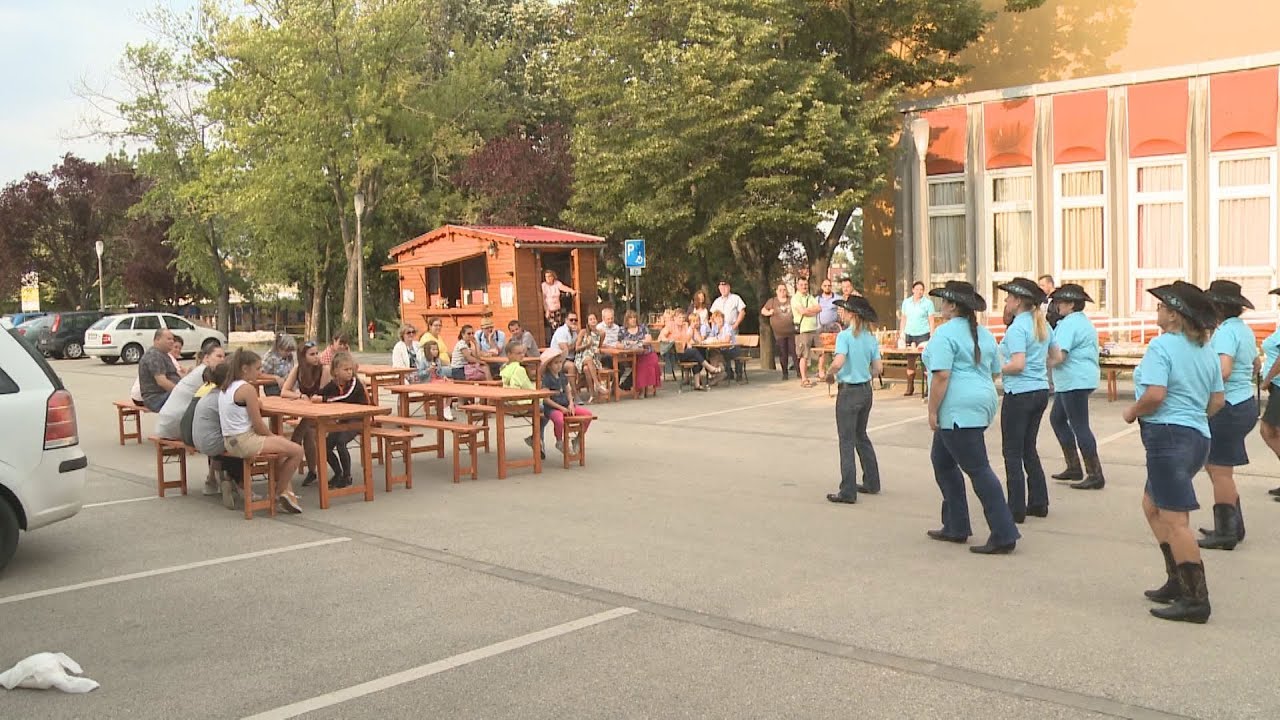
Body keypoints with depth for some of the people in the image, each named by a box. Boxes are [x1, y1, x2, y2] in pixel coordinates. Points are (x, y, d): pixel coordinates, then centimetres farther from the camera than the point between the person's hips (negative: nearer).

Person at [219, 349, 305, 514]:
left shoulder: (226, 388, 12)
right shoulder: (247, 388, -16)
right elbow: (258, 424, -15)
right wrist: (273, 437, 3)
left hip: (231, 442, 11)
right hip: (244, 442, -11)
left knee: (282, 451, 29)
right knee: (297, 450, -7)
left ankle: (287, 491, 25)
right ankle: (280, 493, 8)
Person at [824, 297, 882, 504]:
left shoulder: (845, 335, -15)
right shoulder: (871, 337, 5)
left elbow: (838, 362, -28)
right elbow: (877, 368, 4)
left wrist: (830, 375, -10)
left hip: (848, 392, -7)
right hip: (866, 390, 7)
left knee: (847, 441, -2)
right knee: (861, 436, 21)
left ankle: (848, 492, -1)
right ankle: (871, 483, 27)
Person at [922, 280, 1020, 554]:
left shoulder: (946, 333, -13)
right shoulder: (983, 333, 14)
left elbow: (941, 375, -20)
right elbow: (994, 372, 20)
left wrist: (932, 411, -15)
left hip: (958, 410, -10)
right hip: (982, 404, 10)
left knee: (978, 469, -7)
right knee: (941, 460, 20)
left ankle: (1003, 536, -6)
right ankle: (955, 527, 24)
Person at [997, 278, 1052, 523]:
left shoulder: (1016, 328, -16)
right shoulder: (1042, 325, 10)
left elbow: (1018, 364, -24)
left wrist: (996, 370, -9)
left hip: (1019, 393, -9)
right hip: (1041, 390, 9)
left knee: (1013, 452, 1)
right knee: (1029, 448, 18)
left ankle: (1017, 509, 5)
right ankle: (1038, 503, 23)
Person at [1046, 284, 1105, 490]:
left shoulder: (1069, 324, -16)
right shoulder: (1084, 322, 18)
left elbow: (1058, 356, -23)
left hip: (1075, 381, -11)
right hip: (1079, 379, 11)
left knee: (1079, 427, -7)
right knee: (1057, 419, 19)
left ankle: (1095, 476, -4)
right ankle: (1074, 468, 22)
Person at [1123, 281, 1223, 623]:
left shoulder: (1162, 345, -14)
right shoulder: (1206, 350, 13)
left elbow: (1155, 394, -24)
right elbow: (1217, 400, 15)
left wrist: (1133, 411, -7)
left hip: (1168, 435, -10)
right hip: (1198, 436, 10)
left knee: (1174, 519, -6)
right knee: (1152, 505, 21)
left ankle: (1195, 599, -4)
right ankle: (1177, 581, 23)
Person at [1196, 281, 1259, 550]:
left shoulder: (1226, 331, -17)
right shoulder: (1244, 329, 13)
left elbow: (1223, 371, -31)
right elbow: (1255, 365, 28)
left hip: (1227, 407, -10)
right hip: (1245, 403, 10)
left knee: (1220, 470, -3)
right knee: (1214, 465, 18)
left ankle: (1226, 533, 4)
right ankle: (1233, 526, 25)